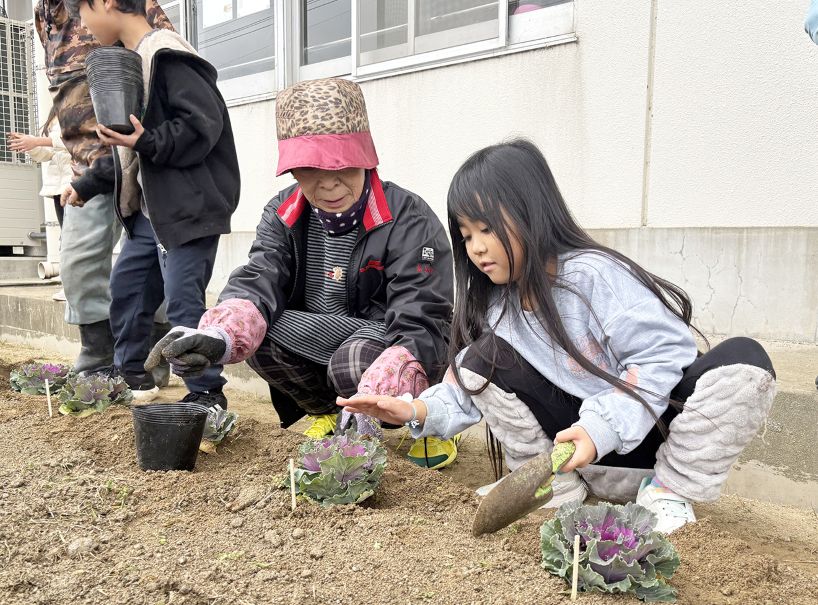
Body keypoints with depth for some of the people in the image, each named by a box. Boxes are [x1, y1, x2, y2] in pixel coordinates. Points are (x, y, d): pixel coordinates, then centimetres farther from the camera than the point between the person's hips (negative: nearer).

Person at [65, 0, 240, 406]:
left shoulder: (166, 54, -13)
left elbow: (204, 122, -20)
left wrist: (146, 142, -26)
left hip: (188, 208, -10)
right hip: (150, 211, 10)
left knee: (182, 302, -8)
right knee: (125, 288, 16)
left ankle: (206, 392, 6)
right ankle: (131, 376, 33)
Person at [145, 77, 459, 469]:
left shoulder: (410, 220, -19)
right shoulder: (283, 216, -5)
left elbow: (421, 323, -26)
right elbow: (257, 282, -20)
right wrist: (219, 337, -43)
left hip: (395, 356, -4)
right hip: (317, 350, 4)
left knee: (356, 360, -37)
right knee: (256, 330, -24)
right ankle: (329, 412, 2)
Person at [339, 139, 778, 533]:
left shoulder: (594, 274, -20)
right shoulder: (493, 305, 0)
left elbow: (664, 354, -24)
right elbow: (467, 392, -1)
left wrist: (601, 426, -34)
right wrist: (419, 411, -19)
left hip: (651, 433, -3)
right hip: (584, 448, 4)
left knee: (745, 360, -28)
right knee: (480, 357, -14)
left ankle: (669, 489, -10)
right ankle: (557, 489, -6)